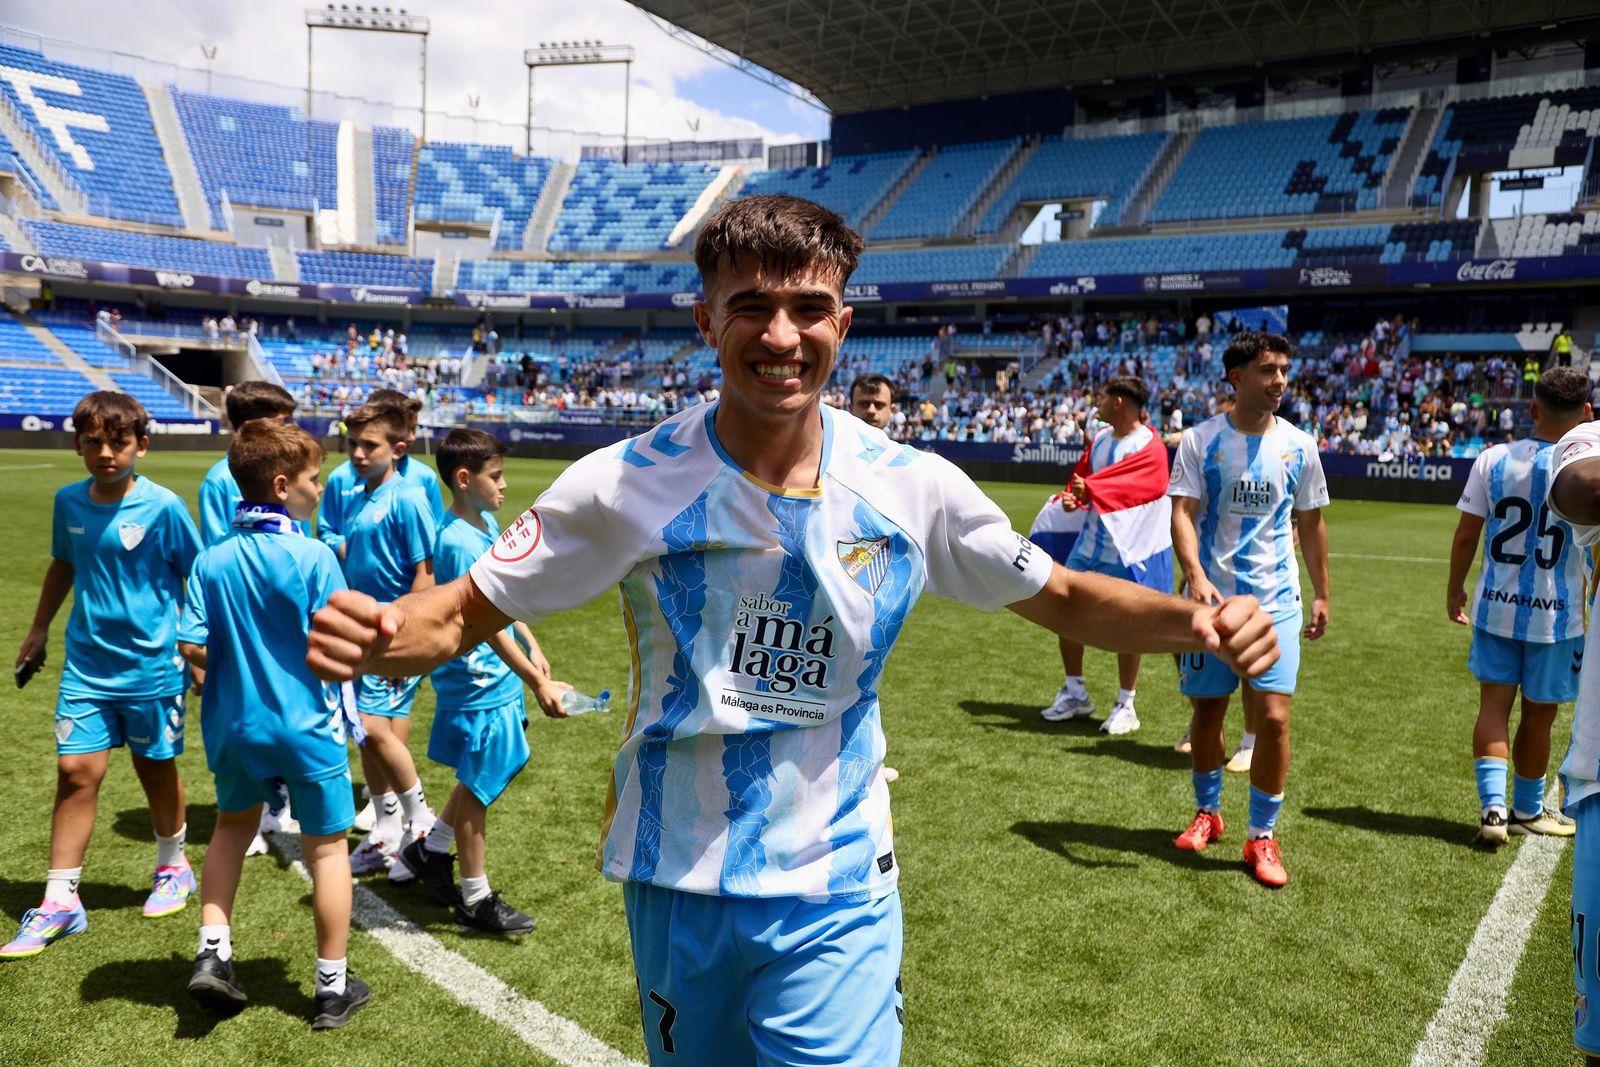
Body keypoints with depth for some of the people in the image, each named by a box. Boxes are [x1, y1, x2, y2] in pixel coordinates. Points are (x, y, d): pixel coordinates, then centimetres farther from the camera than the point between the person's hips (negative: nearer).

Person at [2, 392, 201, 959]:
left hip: (152, 665, -3)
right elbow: (63, 564, 18)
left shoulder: (162, 507, -14)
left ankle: (173, 866, 34)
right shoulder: (69, 501, 1)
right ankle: (60, 901, 11)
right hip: (86, 663, 4)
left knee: (156, 768, 12)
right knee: (75, 770, 0)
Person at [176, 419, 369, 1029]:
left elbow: (192, 647, -5)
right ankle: (333, 987, 18)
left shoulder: (212, 561, -4)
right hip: (306, 726, -4)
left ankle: (212, 951, 20)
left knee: (233, 825, 29)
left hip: (234, 724, 5)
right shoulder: (313, 557, -17)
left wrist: (238, 666, 13)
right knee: (326, 848, 9)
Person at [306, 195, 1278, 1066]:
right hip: (678, 885, 1)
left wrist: (1197, 620, -17)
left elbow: (1062, 598, 1)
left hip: (836, 895, 0)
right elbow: (462, 614, -10)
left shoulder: (914, 489, -10)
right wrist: (371, 637, -32)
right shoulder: (628, 486, -15)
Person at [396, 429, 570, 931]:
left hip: (496, 678, 9)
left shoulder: (487, 524, 6)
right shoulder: (460, 544, -24)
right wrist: (538, 683, -25)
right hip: (477, 685, -9)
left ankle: (429, 850, 40)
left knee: (493, 774, 22)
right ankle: (476, 899, 23)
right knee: (477, 787, 6)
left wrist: (533, 648, 12)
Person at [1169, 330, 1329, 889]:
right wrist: (1196, 577, -27)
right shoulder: (1201, 440, -4)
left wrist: (1322, 593, 12)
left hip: (1276, 601, 1)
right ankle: (1207, 812, 32)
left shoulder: (1298, 445, 3)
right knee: (1207, 710, 10)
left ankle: (1262, 835, 10)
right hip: (1211, 596, -1)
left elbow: (1311, 523, 12)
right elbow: (1183, 513, -12)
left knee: (1274, 716, -7)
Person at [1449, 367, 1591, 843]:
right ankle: (1527, 810, 29)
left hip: (1495, 608, 1)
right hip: (1556, 614, -1)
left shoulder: (1493, 459, -6)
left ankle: (1492, 805, -4)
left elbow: (1466, 535, -1)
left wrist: (1455, 589, 11)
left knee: (1494, 705, 9)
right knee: (1538, 715, 12)